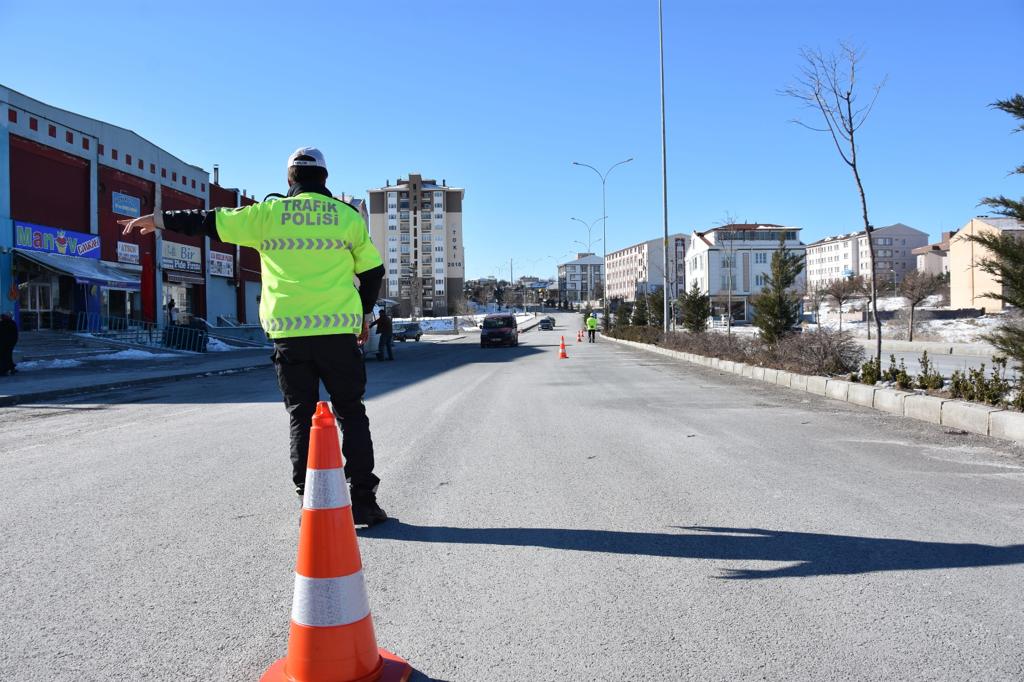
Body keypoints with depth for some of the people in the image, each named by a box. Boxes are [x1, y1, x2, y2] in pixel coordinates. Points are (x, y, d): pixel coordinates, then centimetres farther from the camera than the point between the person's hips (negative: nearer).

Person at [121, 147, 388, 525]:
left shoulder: (268, 213, 4)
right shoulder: (348, 216, 5)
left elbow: (211, 222, 9)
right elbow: (373, 270, 9)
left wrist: (157, 219, 22)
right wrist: (364, 313, 23)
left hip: (288, 332, 1)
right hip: (339, 331, 0)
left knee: (301, 417, 9)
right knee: (351, 413, 8)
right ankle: (363, 501, 6)